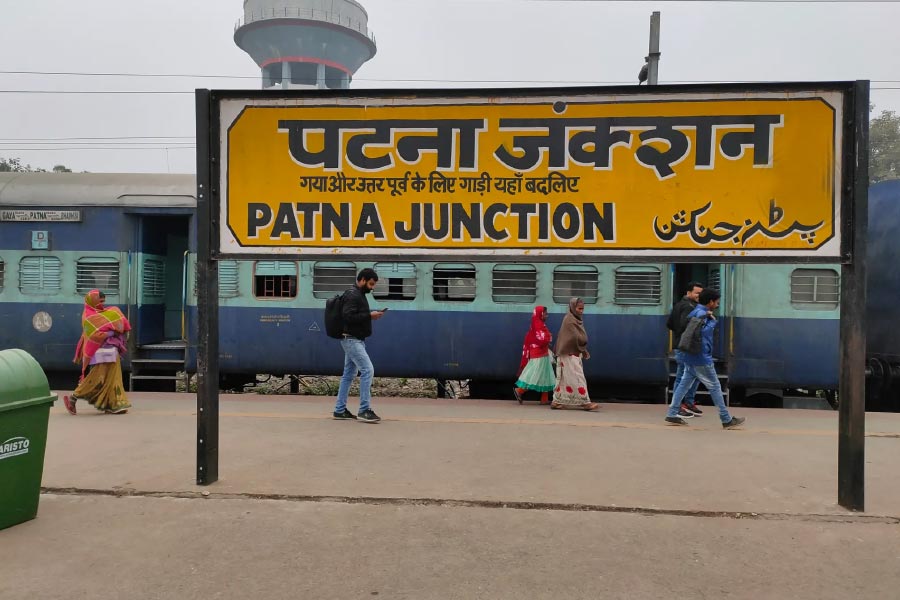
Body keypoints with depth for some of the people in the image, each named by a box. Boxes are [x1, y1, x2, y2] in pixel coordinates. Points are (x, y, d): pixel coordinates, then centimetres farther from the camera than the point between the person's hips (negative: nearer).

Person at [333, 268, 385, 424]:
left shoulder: (358, 294, 17)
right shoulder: (353, 295, -15)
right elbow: (348, 316, -25)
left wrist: (371, 315, 3)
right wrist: (369, 315, -21)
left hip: (355, 340, 11)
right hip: (352, 340, -11)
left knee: (349, 374, 12)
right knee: (367, 370, -14)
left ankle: (340, 410, 17)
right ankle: (365, 410, -10)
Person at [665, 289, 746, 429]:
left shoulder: (697, 311, 11)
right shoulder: (701, 314, -17)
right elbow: (703, 331, -29)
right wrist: (713, 321, -15)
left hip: (691, 358, 10)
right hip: (701, 359, -9)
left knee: (684, 384, 9)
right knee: (715, 387, -1)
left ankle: (672, 414, 8)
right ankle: (727, 420, 7)